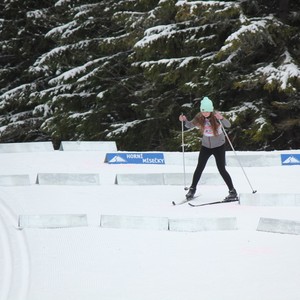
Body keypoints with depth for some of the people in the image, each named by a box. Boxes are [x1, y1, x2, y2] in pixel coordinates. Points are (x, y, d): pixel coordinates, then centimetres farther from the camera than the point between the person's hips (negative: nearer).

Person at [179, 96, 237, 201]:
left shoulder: (216, 116, -22)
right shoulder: (199, 117, -11)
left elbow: (228, 125, -34)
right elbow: (190, 125, 1)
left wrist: (221, 118, -53)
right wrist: (184, 120, -20)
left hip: (219, 146, -4)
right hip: (206, 146, 4)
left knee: (221, 169, -6)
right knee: (199, 168, 6)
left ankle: (233, 192, 4)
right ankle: (192, 189, 23)